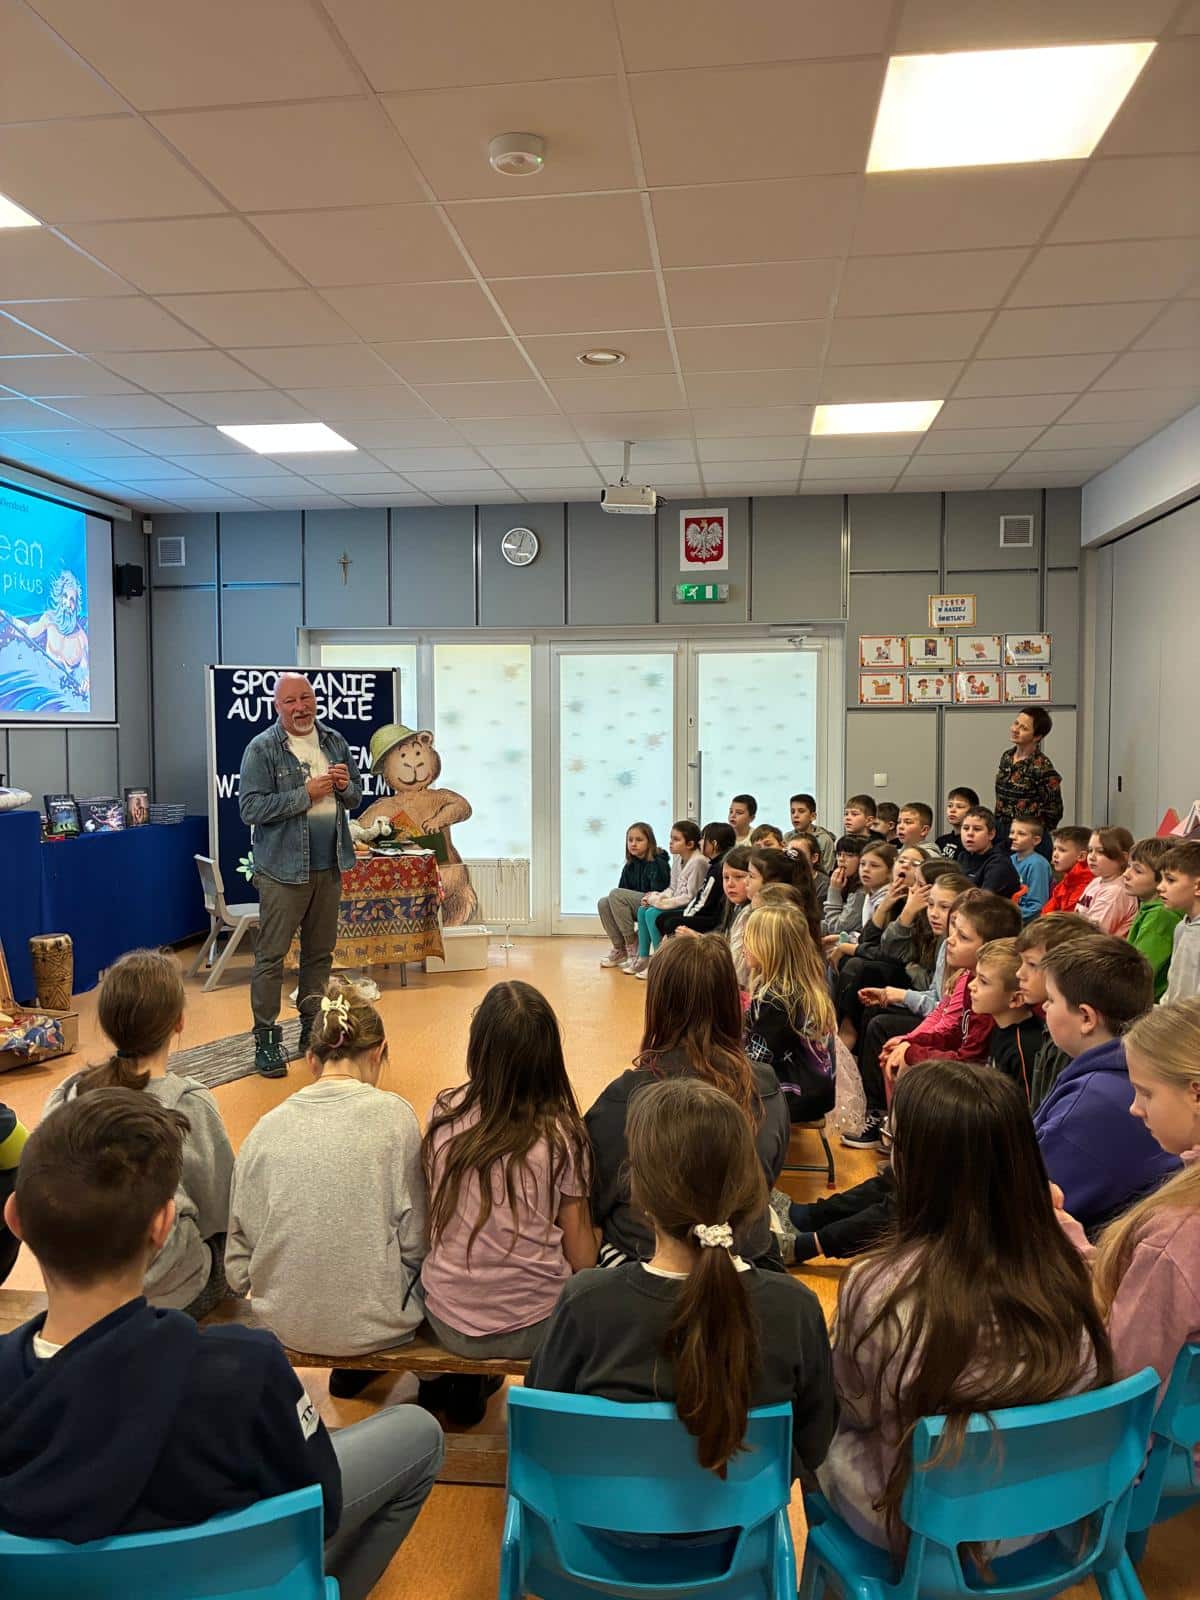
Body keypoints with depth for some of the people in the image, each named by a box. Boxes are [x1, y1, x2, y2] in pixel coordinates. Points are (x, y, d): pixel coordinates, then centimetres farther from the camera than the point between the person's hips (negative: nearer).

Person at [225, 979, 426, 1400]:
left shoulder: (266, 1128, -4)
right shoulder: (392, 1116, -12)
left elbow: (239, 1263, 1)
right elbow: (415, 1242, -8)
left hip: (284, 1322, 4)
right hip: (375, 1322, -4)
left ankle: (351, 1369, 33)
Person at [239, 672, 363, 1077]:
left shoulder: (335, 741, 10)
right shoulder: (261, 748, -7)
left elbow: (354, 799, 18)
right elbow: (250, 809, -15)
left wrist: (345, 786, -6)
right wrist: (306, 793, -19)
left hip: (329, 867, 6)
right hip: (283, 869, -5)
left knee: (320, 953, 14)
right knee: (271, 956, -2)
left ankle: (312, 1029, 27)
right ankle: (266, 1040, 6)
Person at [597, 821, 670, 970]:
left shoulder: (658, 864, -10)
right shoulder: (629, 867, 10)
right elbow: (623, 889, 7)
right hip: (636, 908, 7)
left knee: (615, 894, -24)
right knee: (603, 903, -13)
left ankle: (633, 946, -19)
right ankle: (619, 949, -8)